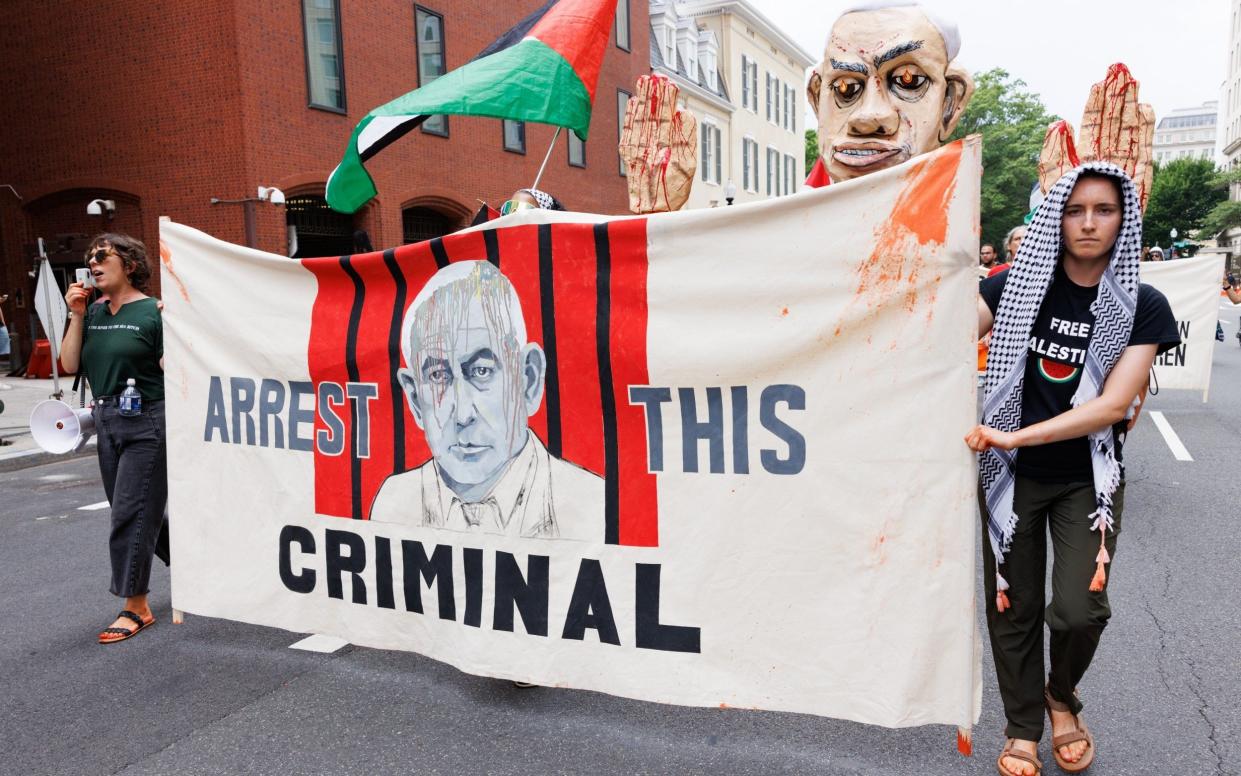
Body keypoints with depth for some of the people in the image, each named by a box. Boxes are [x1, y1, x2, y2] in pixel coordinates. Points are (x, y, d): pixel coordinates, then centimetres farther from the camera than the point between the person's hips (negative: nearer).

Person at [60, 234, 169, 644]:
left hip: (147, 424, -7)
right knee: (143, 510, 15)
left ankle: (135, 607, 4)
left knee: (130, 513, -6)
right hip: (106, 422, 7)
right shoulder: (94, 314, 10)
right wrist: (76, 316, -1)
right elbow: (70, 364, 5)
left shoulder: (154, 313, -9)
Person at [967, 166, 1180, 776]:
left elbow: (1114, 405, -16)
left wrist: (1014, 435, -25)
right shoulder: (1019, 283, -5)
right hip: (1011, 474, 1)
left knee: (1080, 610, -10)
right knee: (1013, 607, 7)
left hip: (1088, 476, 0)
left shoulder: (1142, 307, -7)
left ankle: (1062, 696, 24)